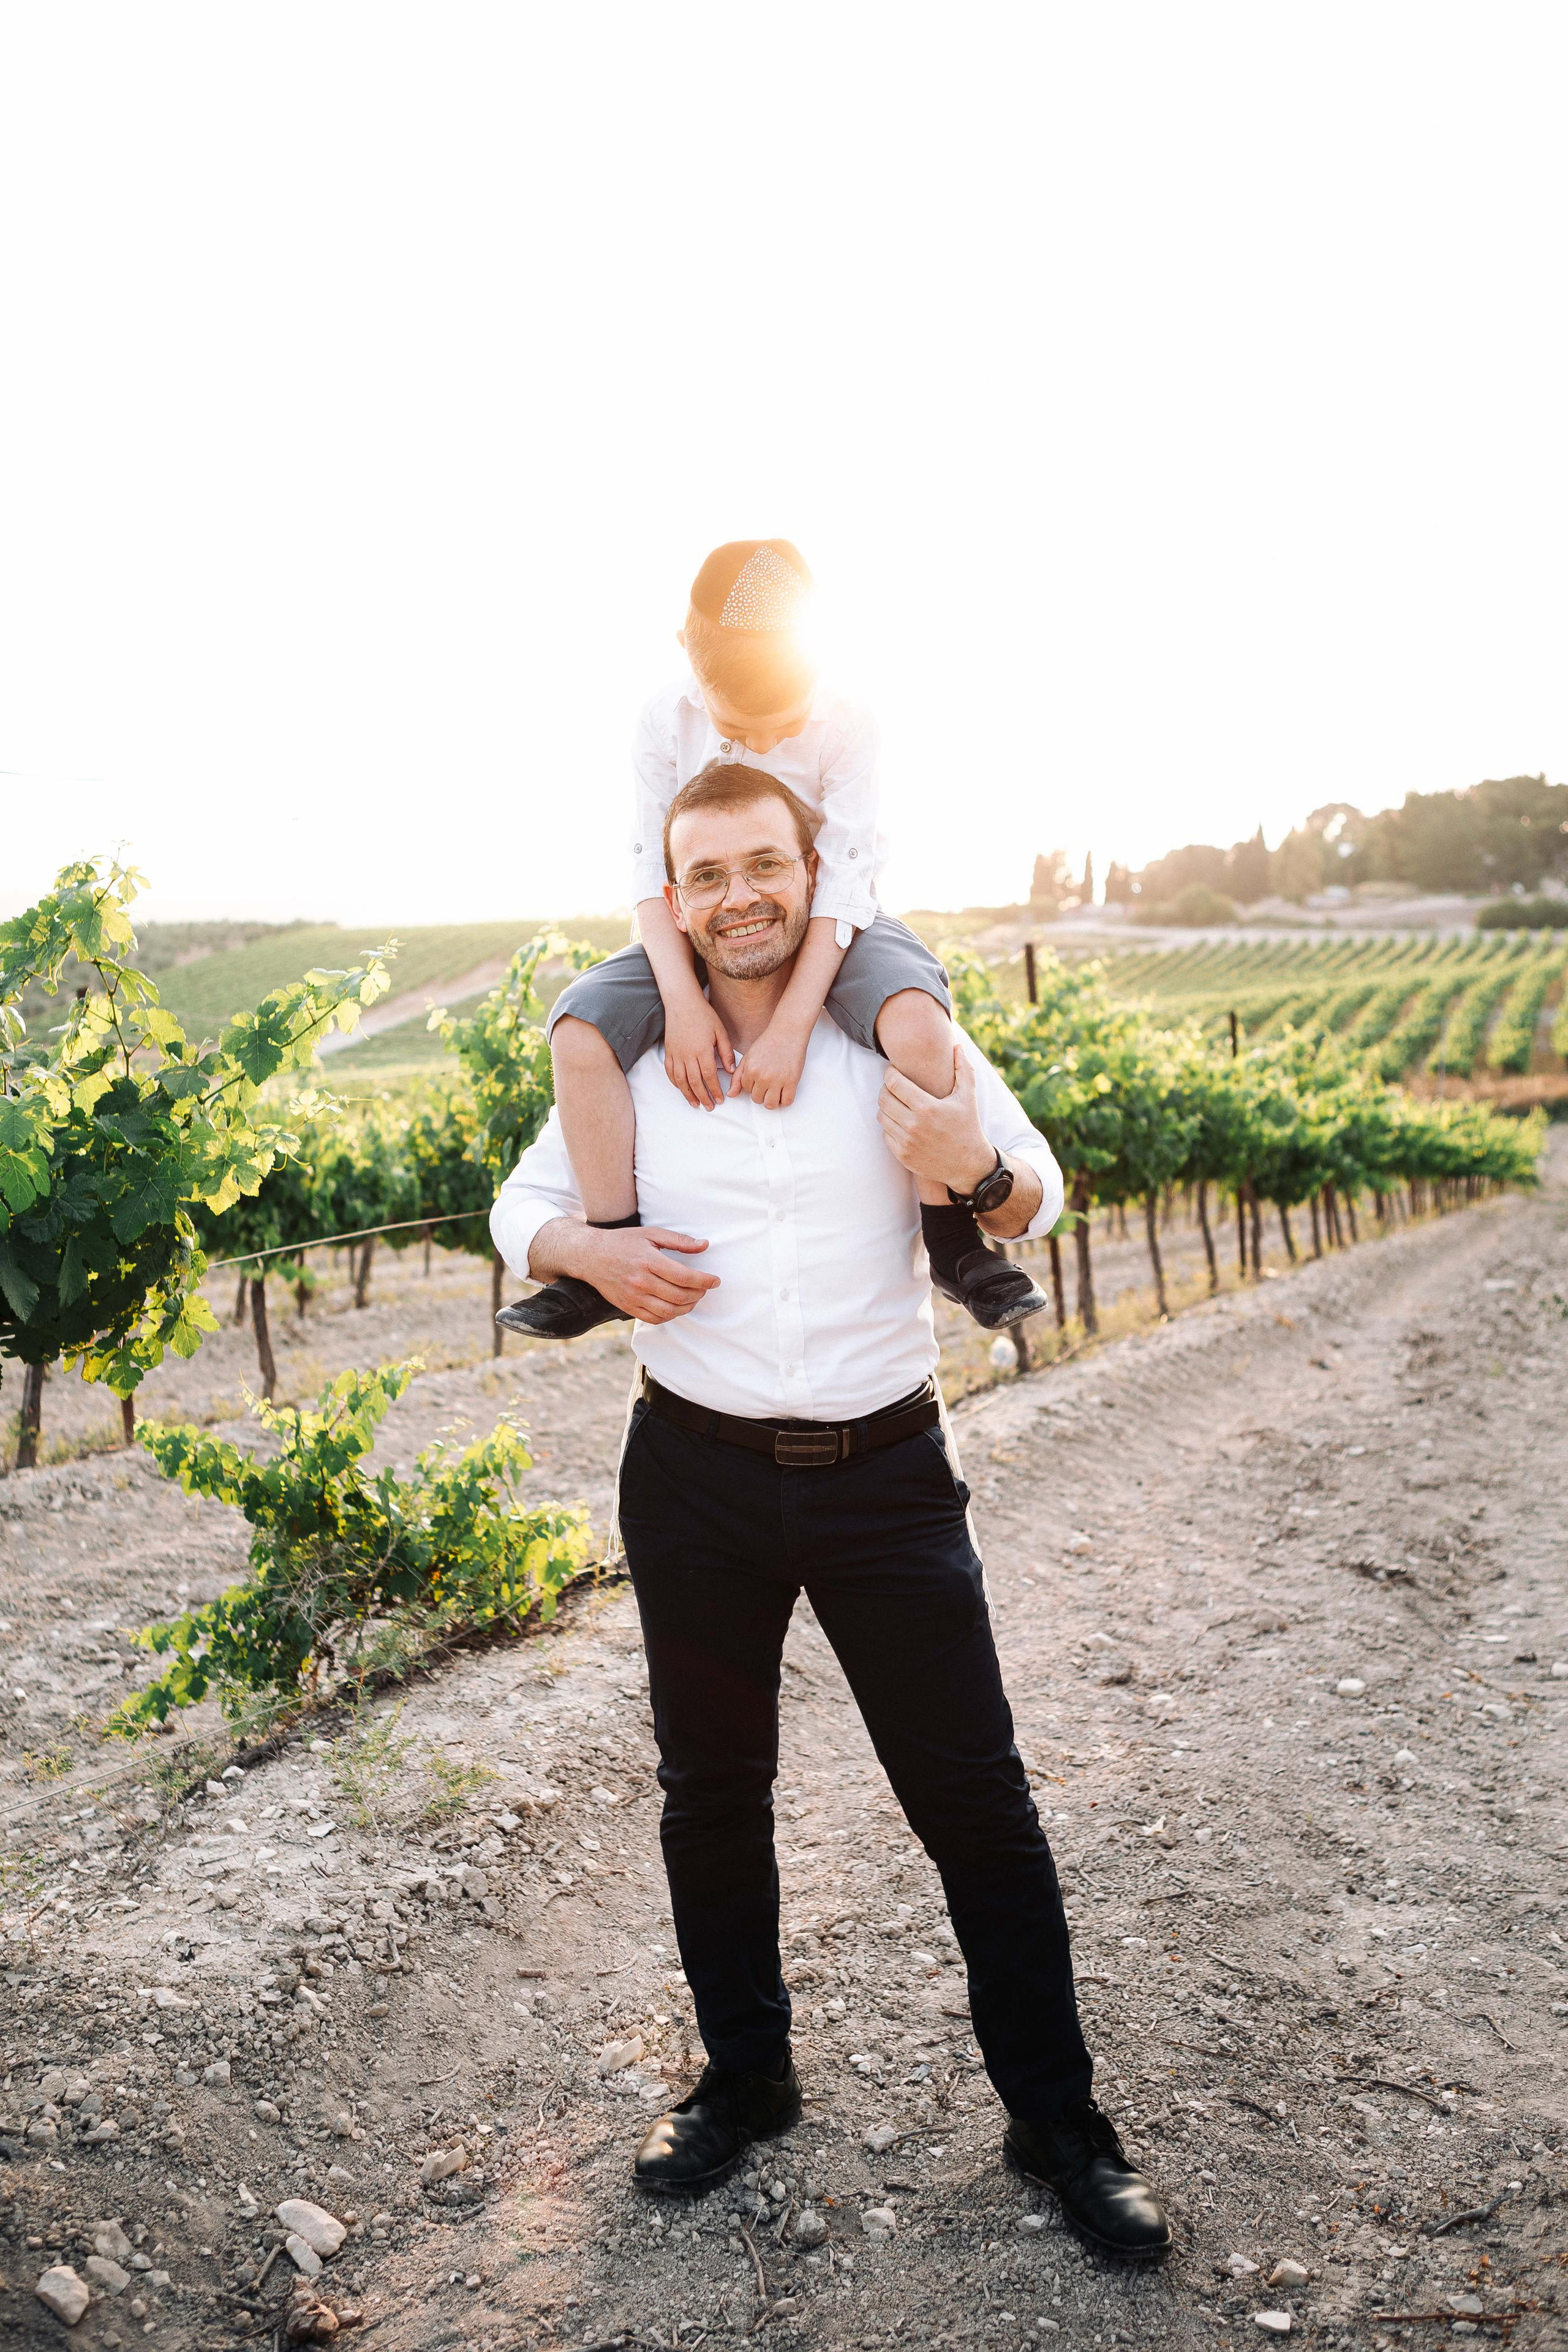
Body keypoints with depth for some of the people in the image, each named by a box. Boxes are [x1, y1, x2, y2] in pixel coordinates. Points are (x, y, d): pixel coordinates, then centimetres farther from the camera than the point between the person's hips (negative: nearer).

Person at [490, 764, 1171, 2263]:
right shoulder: (626, 1062, 0)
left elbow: (1040, 1200, 4)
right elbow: (522, 1202, 12)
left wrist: (977, 1171, -20)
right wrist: (586, 1253, -11)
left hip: (885, 1470, -1)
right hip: (696, 1476, 2)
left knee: (975, 1798, 6)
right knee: (710, 1795, 16)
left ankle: (1056, 2119, 26)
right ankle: (744, 2081, 40)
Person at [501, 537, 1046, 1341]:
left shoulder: (847, 727, -16)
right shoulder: (666, 722, -9)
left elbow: (842, 883, -22)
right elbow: (653, 871, -12)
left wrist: (791, 1024, -33)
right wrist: (684, 1000, -28)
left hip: (829, 931, -2)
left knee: (917, 1017, -35)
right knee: (580, 1027, -24)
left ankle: (955, 1243, -19)